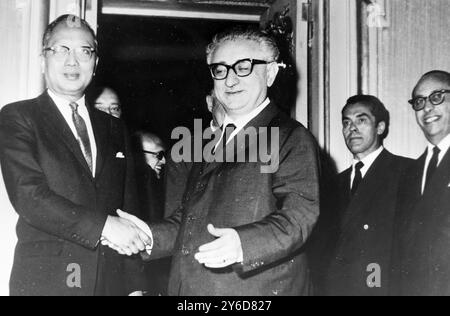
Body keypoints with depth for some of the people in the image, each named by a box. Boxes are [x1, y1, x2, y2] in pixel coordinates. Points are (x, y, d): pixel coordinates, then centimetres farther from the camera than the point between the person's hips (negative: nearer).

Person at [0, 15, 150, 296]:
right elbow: (28, 195, -13)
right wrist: (103, 225, -19)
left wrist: (134, 285, 3)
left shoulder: (113, 128, 13)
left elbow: (129, 207, 10)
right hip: (45, 279, -4)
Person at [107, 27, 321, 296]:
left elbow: (299, 215, -18)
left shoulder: (293, 139, -6)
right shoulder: (213, 141, 16)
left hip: (258, 290, -6)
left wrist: (243, 243, -32)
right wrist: (150, 234, 1)